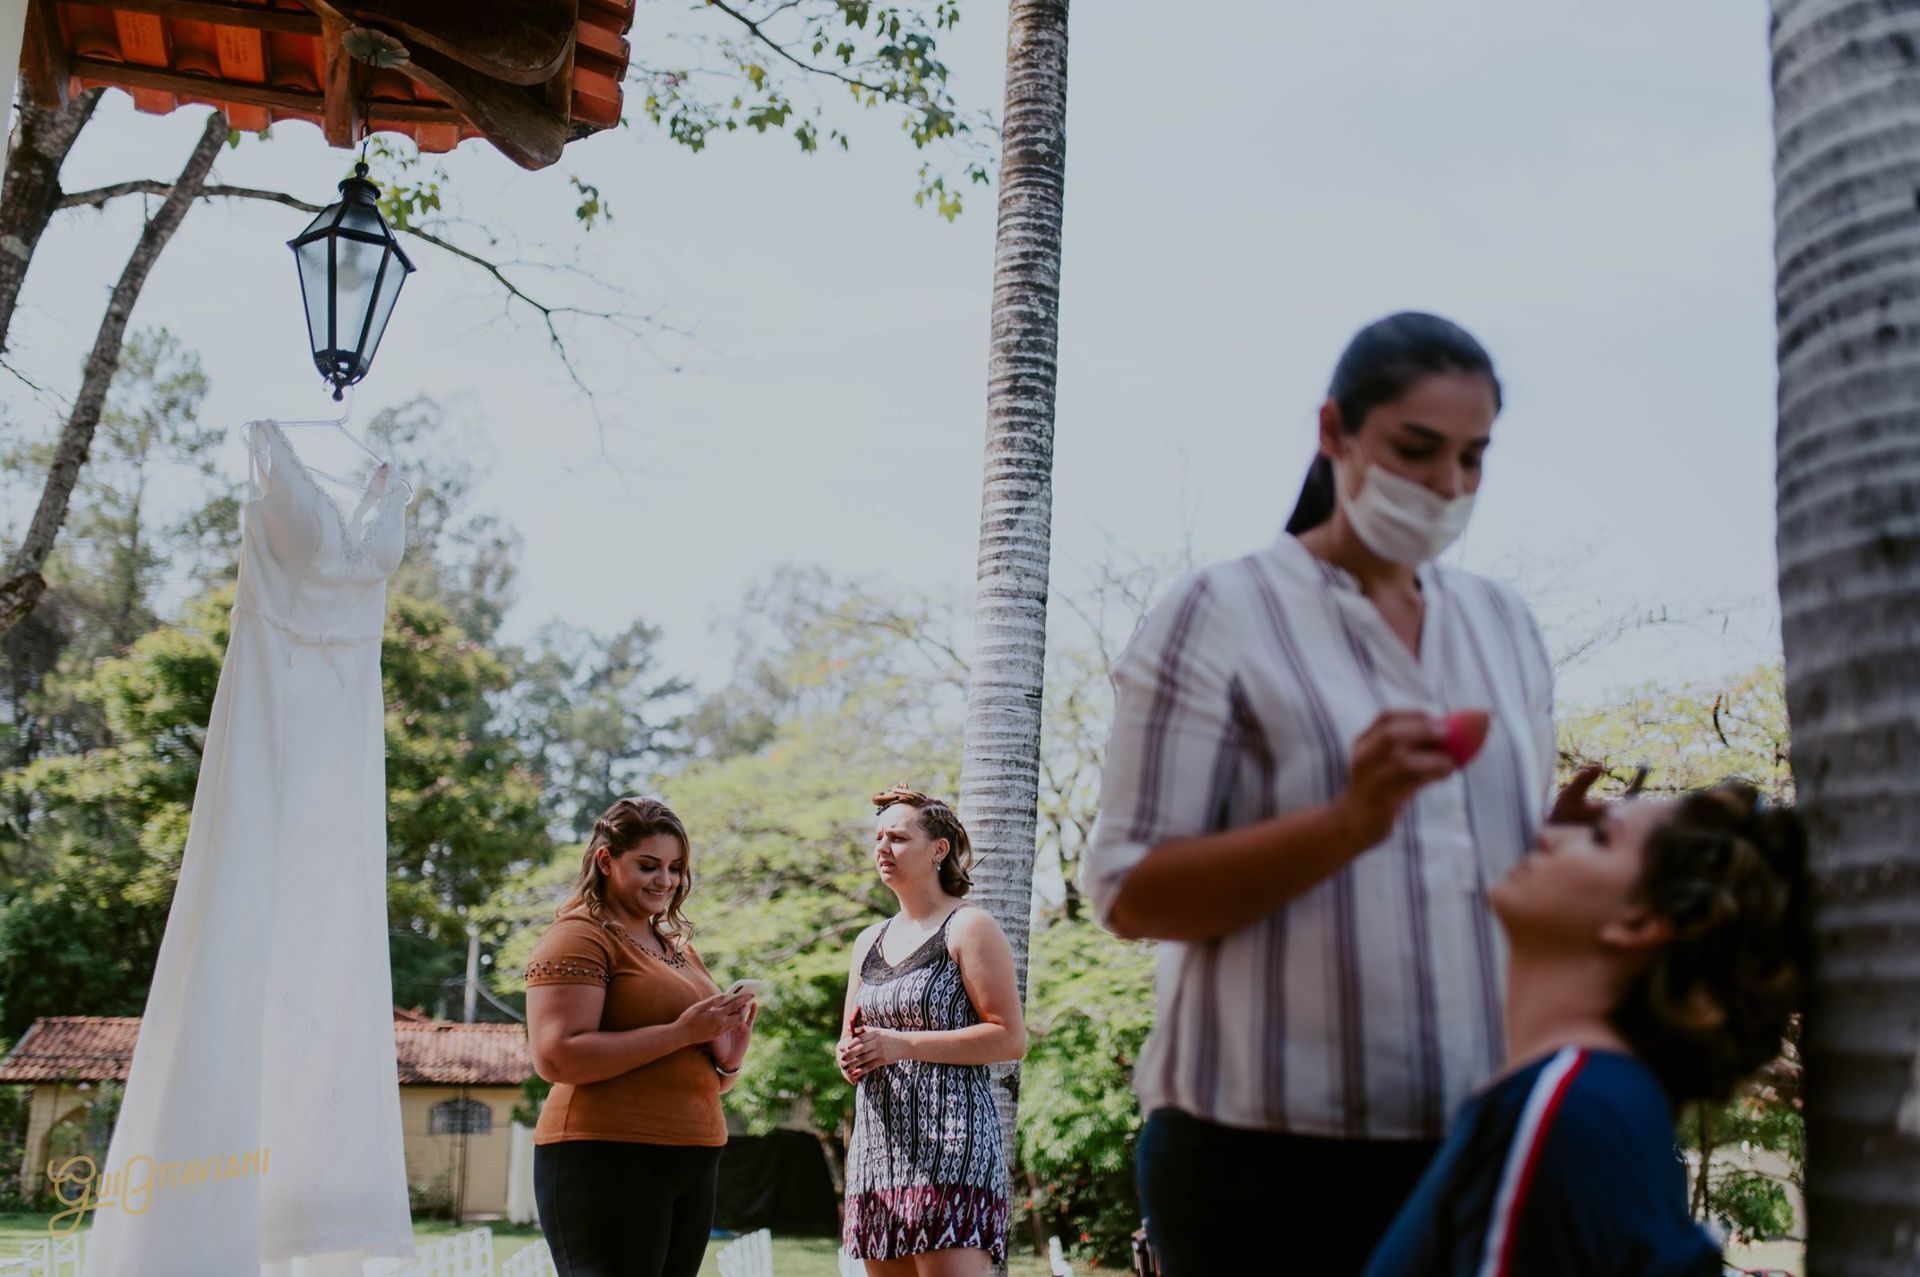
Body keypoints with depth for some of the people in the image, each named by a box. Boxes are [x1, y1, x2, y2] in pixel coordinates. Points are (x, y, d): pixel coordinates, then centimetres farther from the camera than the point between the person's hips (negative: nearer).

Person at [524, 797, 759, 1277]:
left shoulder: (679, 949, 20)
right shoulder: (578, 939, -4)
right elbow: (557, 1057, -18)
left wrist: (728, 1059, 3)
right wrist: (681, 1032, -18)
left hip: (693, 1164, 8)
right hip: (606, 1162, -8)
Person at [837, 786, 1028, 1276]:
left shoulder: (968, 928, -3)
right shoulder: (870, 941, 19)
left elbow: (1010, 1038, -11)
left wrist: (901, 1044, -16)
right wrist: (849, 1055, 1)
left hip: (949, 1145, -7)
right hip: (879, 1144, 7)